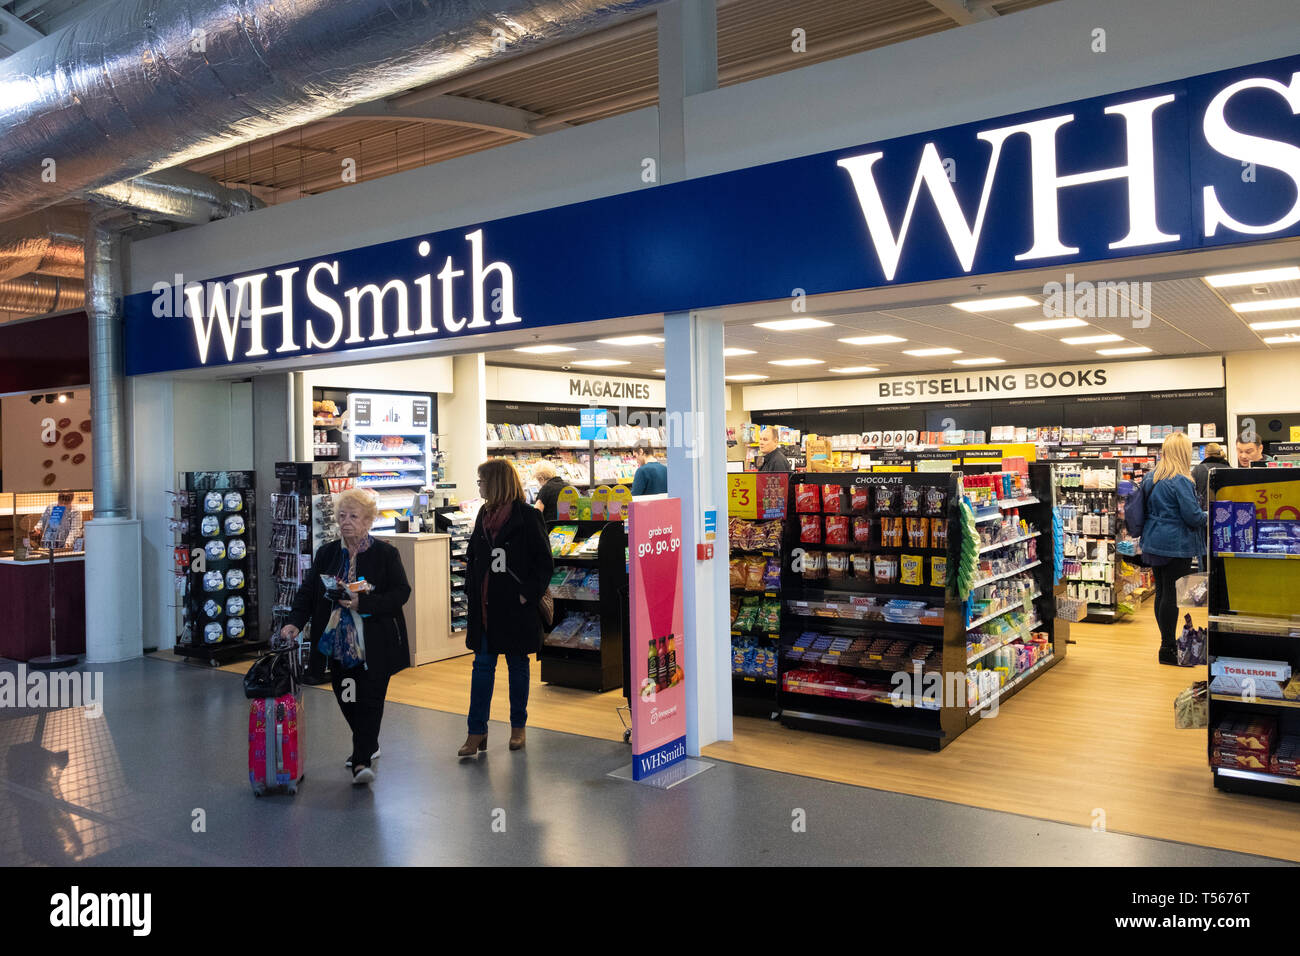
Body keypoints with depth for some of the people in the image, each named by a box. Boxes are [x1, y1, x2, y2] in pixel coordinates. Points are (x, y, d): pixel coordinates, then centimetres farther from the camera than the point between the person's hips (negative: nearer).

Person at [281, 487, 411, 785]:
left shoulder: (385, 554, -4)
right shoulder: (327, 553, 8)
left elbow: (401, 592, -9)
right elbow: (308, 591, 5)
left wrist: (363, 603, -19)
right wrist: (295, 622, -11)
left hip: (375, 643, -4)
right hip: (339, 641, 5)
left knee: (370, 698, -6)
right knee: (345, 697, 11)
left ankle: (362, 760, -3)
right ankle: (368, 746, 32)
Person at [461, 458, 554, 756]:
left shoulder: (528, 517, -10)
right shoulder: (484, 514, 9)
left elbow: (544, 563, -9)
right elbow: (472, 557, 17)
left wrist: (528, 594, -16)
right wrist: (471, 588, 5)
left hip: (516, 606, -5)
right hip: (486, 606, 5)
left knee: (518, 665, 9)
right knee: (483, 665, 5)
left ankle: (518, 726, 23)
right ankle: (477, 731, 9)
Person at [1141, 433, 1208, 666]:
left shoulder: (1152, 478, 9)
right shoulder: (1180, 481, -16)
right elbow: (1193, 516, -17)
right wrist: (1207, 516, 2)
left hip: (1154, 543, 8)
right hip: (1176, 546, -8)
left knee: (1161, 592, 13)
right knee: (1172, 594, -4)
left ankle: (1167, 642, 23)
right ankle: (1168, 649, 1)